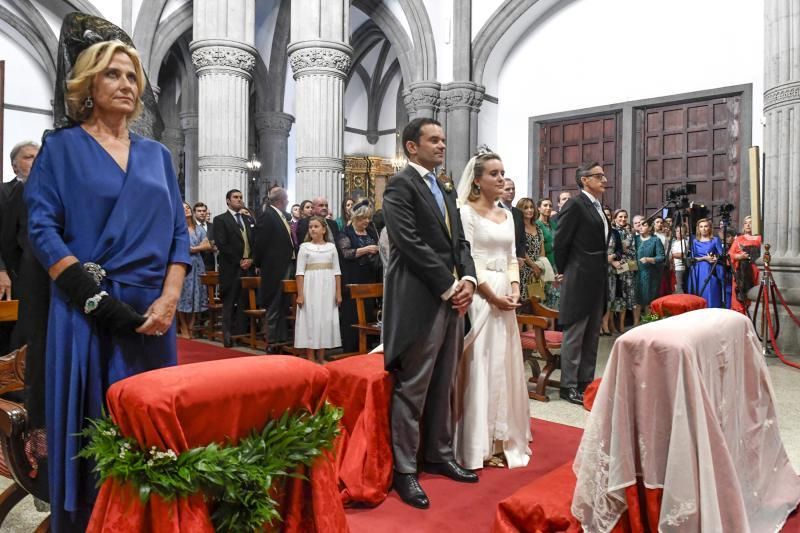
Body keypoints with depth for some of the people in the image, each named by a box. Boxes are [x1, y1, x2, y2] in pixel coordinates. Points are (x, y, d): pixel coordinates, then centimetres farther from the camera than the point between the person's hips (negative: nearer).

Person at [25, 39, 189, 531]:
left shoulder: (157, 154, 14)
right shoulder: (63, 147, 4)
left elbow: (178, 232, 8)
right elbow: (42, 229, -5)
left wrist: (169, 299, -6)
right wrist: (96, 298, -14)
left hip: (151, 312, 3)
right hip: (88, 313, -3)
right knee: (89, 427, 2)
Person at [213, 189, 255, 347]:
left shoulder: (249, 220, 19)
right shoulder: (220, 220, 2)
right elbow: (222, 245, -7)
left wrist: (251, 259, -2)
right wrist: (239, 261, -10)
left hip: (248, 267, 4)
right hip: (231, 269, -4)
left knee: (244, 304, 0)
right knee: (229, 304, 0)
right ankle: (228, 336, 5)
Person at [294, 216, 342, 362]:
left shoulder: (331, 246, 7)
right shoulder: (304, 246, 2)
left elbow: (336, 271, 7)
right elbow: (300, 272, -2)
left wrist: (338, 293, 2)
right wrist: (300, 294, -8)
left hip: (327, 288, 2)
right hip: (310, 287, -2)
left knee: (326, 320, 4)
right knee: (310, 319, -1)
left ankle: (321, 357, 14)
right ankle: (310, 358, 5)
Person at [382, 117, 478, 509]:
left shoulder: (446, 190, 19)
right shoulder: (400, 185, -7)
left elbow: (459, 241, 16)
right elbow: (411, 244, -16)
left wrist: (467, 279, -2)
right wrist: (449, 287, -13)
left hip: (452, 297, 8)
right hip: (420, 301, -8)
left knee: (442, 387, 16)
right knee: (412, 389, 0)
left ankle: (439, 456, 29)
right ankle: (404, 471, 11)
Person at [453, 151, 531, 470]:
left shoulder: (506, 215, 16)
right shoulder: (467, 212, -6)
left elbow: (512, 258, 15)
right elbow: (467, 261, -13)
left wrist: (514, 290, -2)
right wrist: (494, 297, -15)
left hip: (505, 296, 7)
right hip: (481, 296, -7)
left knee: (504, 365, 11)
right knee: (481, 365, -2)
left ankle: (501, 440, 24)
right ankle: (479, 445, 8)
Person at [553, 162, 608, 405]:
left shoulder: (597, 207, 15)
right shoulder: (575, 204, -10)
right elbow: (560, 243, -11)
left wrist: (603, 279, 13)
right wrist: (565, 272, -2)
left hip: (597, 281, 9)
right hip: (580, 280, -9)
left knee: (592, 335, 13)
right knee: (574, 335, -2)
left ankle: (586, 381, 23)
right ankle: (569, 386, 7)